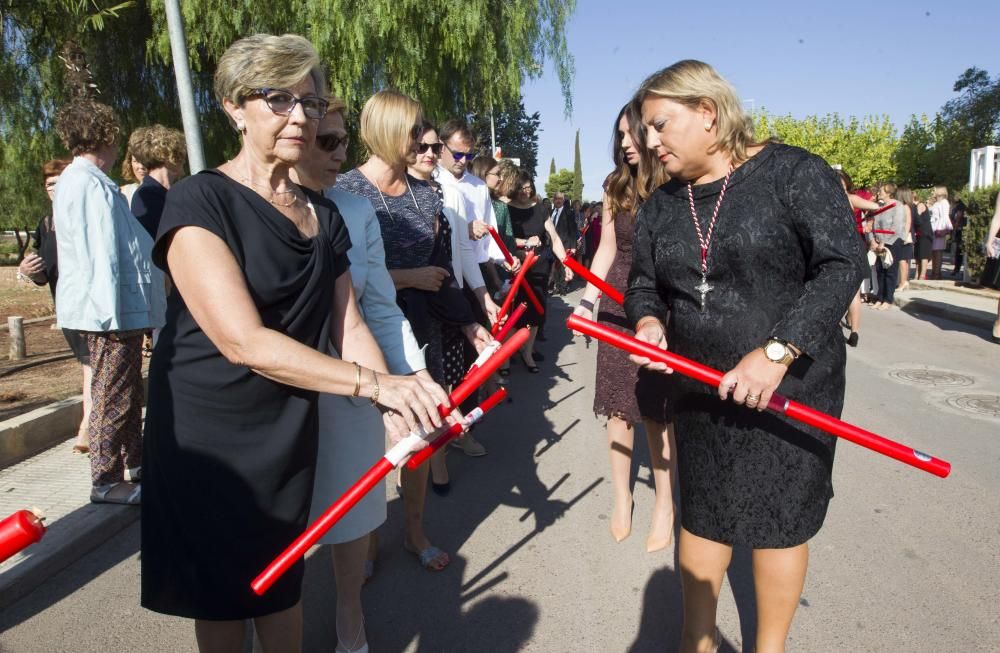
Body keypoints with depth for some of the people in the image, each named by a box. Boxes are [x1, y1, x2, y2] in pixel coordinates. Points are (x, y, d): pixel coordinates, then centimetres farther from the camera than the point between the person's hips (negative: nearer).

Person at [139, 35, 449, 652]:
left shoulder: (322, 214, 4)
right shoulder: (199, 201, -16)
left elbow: (348, 325, -2)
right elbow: (244, 341, -26)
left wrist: (394, 406, -19)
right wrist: (374, 382, -31)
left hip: (289, 429, 5)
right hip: (207, 432, -4)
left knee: (281, 583, 18)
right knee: (219, 592, 14)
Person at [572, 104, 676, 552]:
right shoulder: (616, 187, 6)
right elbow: (607, 250, 10)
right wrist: (587, 300, 5)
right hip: (617, 304, 4)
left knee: (658, 409, 4)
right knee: (618, 405, 9)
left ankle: (665, 504, 23)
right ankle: (621, 496, 27)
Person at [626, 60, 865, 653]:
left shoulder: (792, 172, -10)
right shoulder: (661, 205, 7)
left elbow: (843, 264, -16)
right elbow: (644, 285, 11)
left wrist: (778, 351, -25)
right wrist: (649, 320, -12)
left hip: (790, 388, -4)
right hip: (700, 393, 5)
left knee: (780, 518, 8)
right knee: (701, 514, 14)